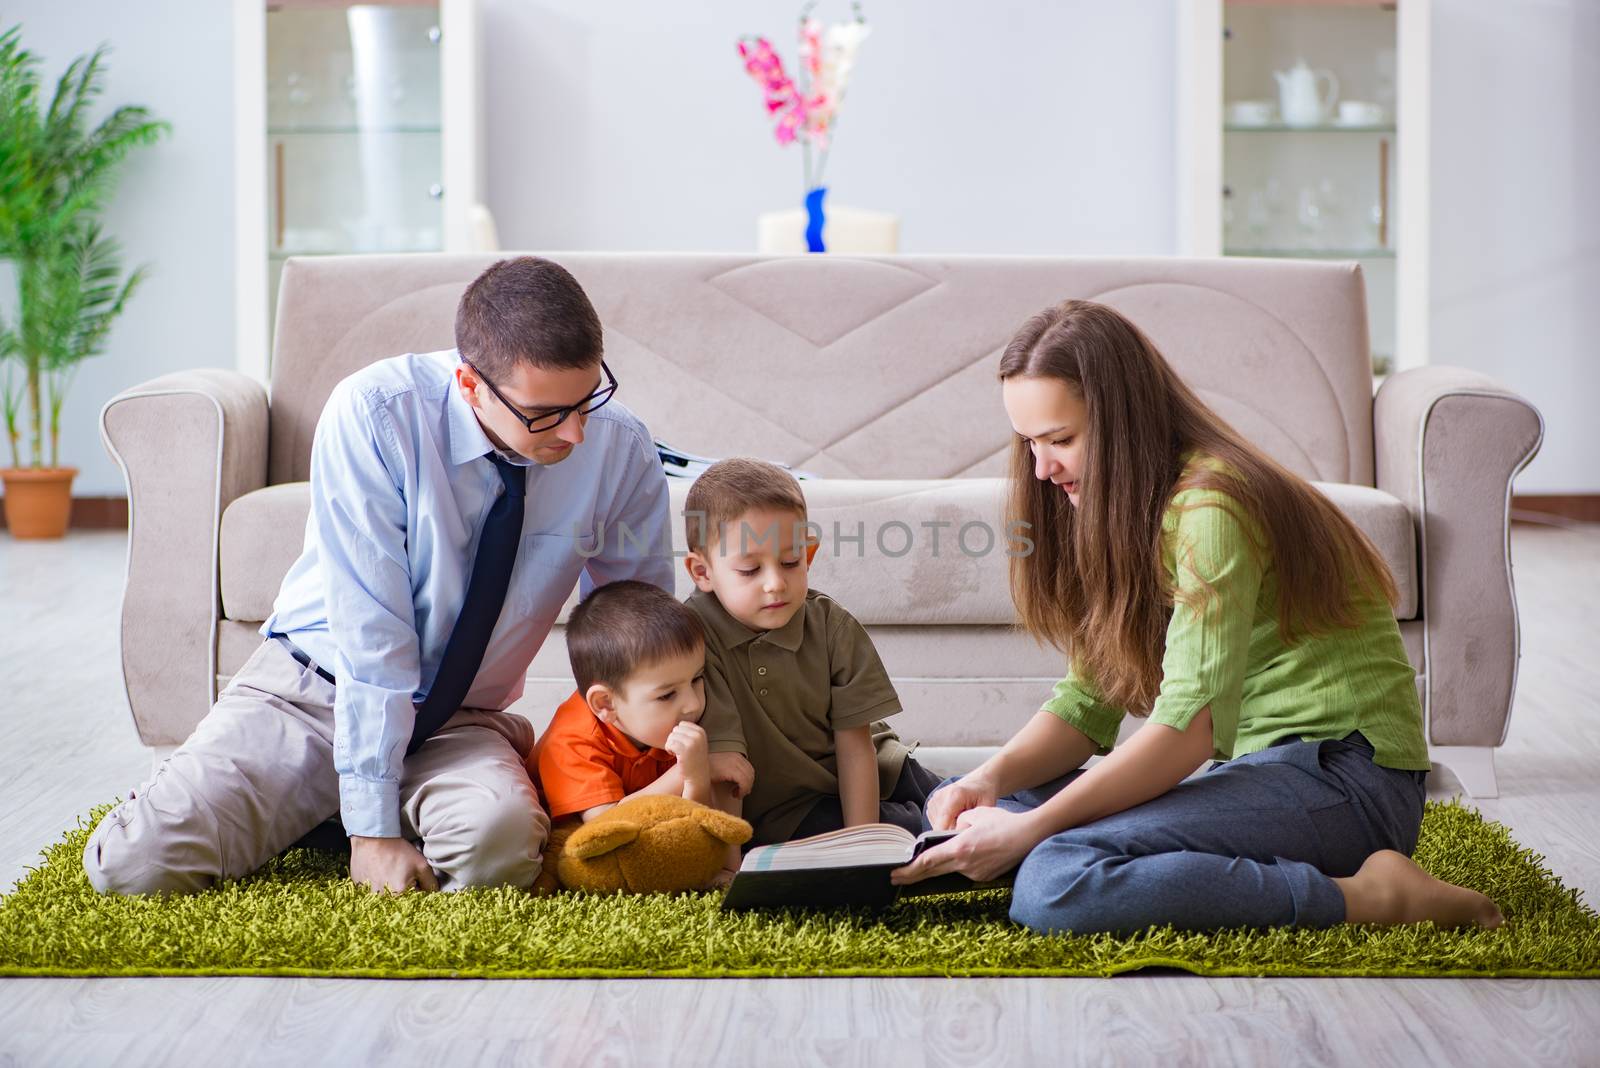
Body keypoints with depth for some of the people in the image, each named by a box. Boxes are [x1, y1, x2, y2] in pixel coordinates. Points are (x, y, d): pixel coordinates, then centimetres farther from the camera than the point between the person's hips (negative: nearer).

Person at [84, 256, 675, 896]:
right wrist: (372, 827, -26)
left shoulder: (619, 446, -13)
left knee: (500, 842, -35)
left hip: (458, 722, 1)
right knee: (140, 864, -20)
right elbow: (370, 629, -25)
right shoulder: (375, 413, -23)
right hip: (316, 690, -1)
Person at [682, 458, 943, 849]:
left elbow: (855, 744, -10)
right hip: (776, 809, -4)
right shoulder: (696, 637, -21)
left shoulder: (833, 627, -9)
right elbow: (722, 759, -24)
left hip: (865, 780, 4)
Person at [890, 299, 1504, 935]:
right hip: (1263, 768, 10)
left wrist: (1029, 828, -23)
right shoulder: (1125, 513, 13)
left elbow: (1187, 729, -25)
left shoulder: (1209, 507, -17)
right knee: (966, 809, 5)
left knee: (1053, 886, -30)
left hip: (1344, 780, -10)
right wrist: (992, 778, -8)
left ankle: (1369, 897, -19)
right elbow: (1090, 698, 11)